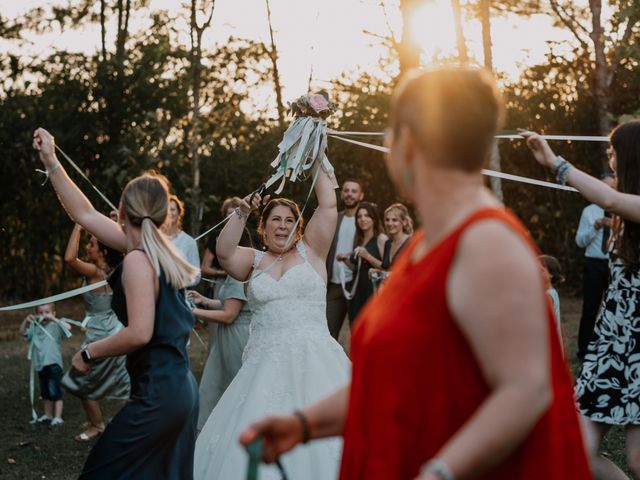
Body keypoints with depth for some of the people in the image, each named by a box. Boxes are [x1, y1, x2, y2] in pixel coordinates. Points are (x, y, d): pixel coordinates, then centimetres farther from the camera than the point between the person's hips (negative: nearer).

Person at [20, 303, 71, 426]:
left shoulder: (55, 326, -8)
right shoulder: (35, 328, 9)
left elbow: (67, 327, -23)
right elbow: (23, 332, 7)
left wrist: (53, 319, -29)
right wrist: (26, 321, -10)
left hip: (53, 364, -7)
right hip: (40, 365, 7)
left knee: (55, 392, -6)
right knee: (45, 393, 18)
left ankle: (58, 417, 0)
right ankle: (48, 415, 31)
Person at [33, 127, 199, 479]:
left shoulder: (138, 260, -15)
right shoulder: (153, 249, 10)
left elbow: (140, 333, -23)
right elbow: (85, 214, 18)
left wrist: (89, 352, -9)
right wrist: (51, 163, 19)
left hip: (157, 394, -9)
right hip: (179, 388, 9)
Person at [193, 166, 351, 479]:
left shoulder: (310, 251, 9)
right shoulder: (255, 260, 13)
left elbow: (328, 206, 2)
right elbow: (224, 253, -5)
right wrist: (241, 214, -10)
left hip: (312, 360, -2)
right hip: (264, 363, 2)